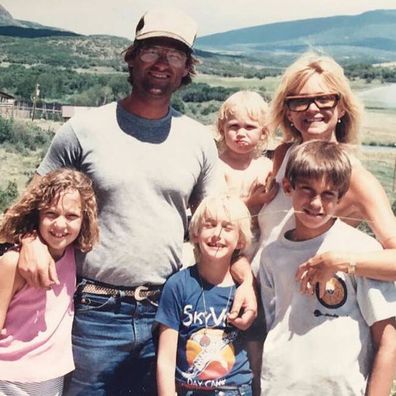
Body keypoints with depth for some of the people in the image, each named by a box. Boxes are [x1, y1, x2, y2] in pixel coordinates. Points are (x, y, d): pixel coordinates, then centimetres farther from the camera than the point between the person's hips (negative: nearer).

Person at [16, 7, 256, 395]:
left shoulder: (199, 140, 4)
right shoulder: (84, 129, -4)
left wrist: (246, 278, -2)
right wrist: (31, 240, -14)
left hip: (166, 310, 3)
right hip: (95, 310, -2)